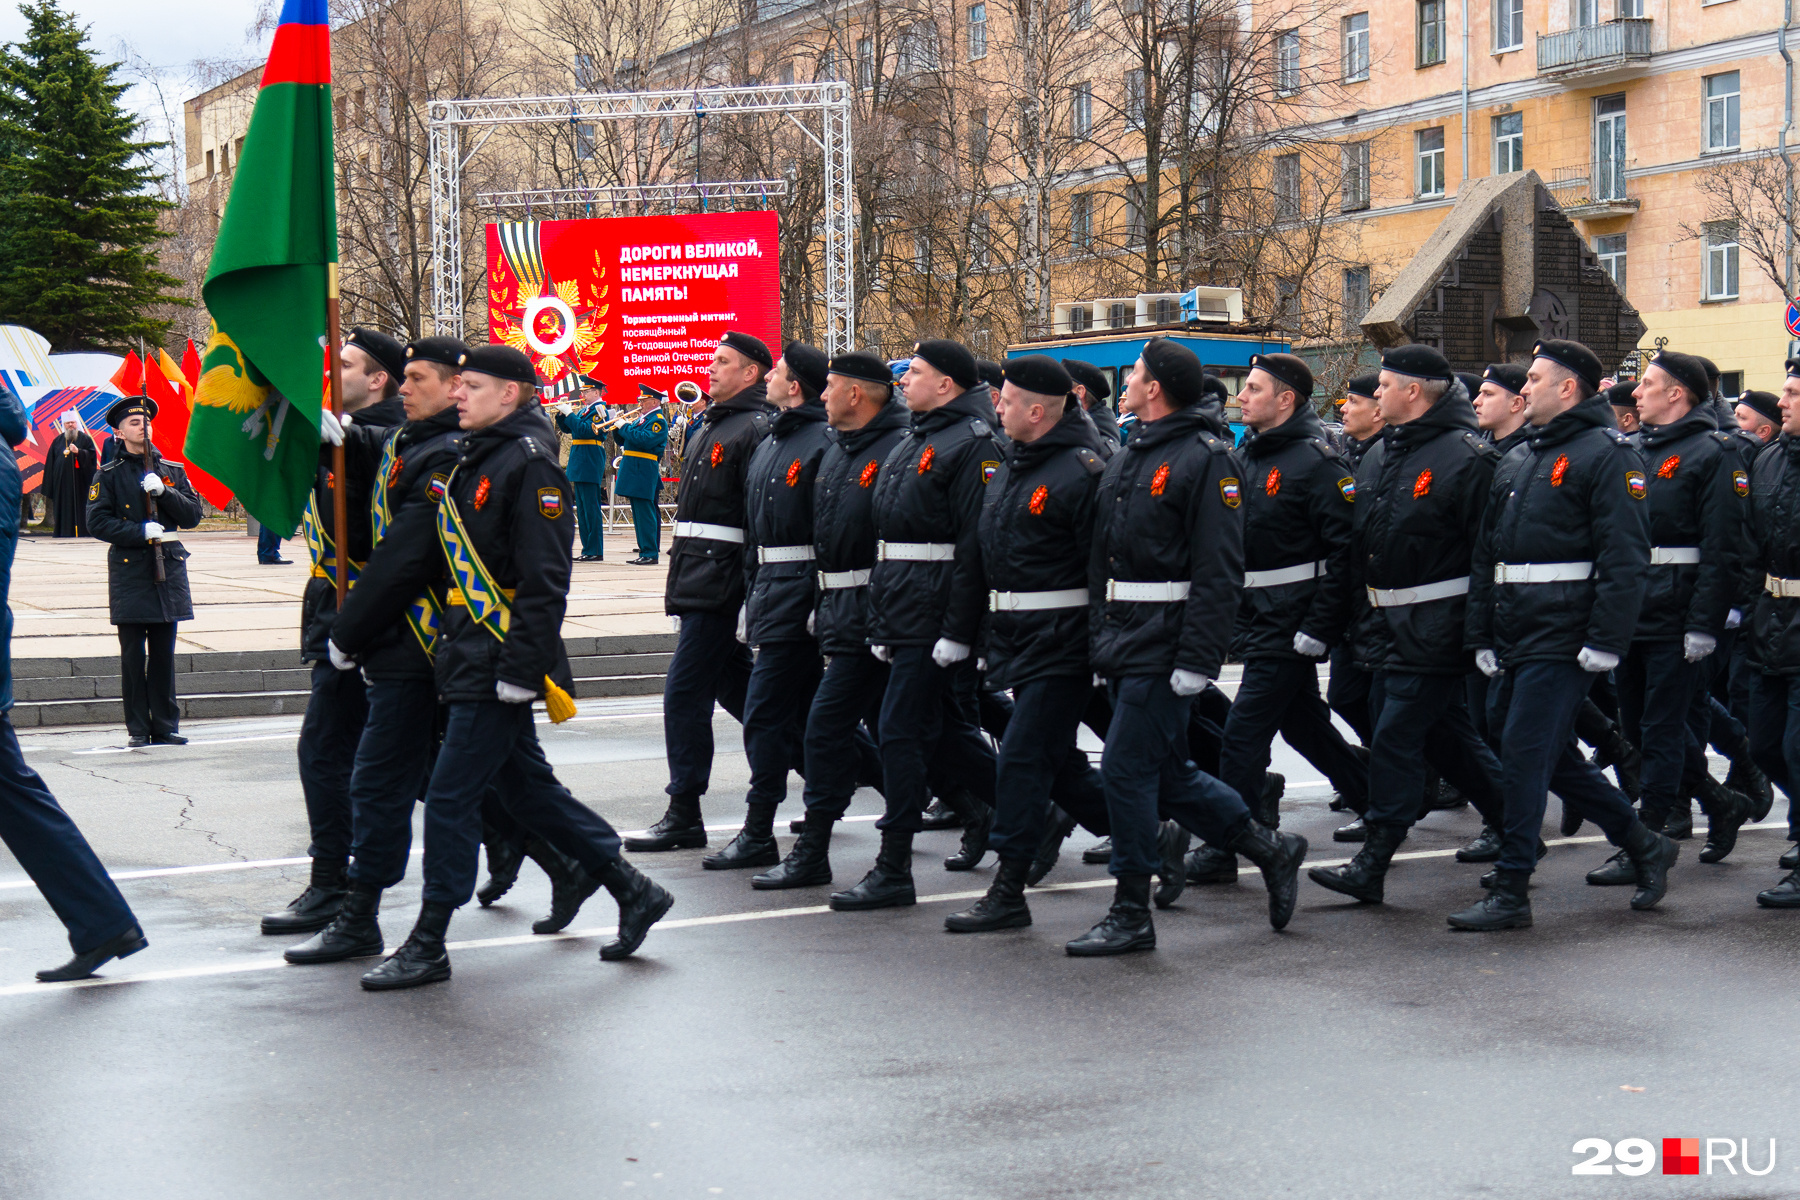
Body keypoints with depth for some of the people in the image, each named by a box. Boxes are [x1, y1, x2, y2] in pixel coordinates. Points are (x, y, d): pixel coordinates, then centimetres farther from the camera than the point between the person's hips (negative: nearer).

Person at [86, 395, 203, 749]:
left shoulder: (173, 471, 13)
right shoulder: (108, 475, 3)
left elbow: (192, 515, 6)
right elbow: (97, 522, -5)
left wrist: (163, 492, -10)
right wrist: (141, 531, -15)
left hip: (169, 568, 3)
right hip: (129, 570, -3)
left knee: (164, 654, 5)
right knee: (133, 656, -1)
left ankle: (166, 726, 11)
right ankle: (138, 729, 5)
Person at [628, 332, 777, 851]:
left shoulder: (757, 428, -13)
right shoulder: (707, 427, 18)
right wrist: (678, 583, 22)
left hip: (721, 578, -10)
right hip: (697, 576, 10)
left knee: (685, 691, -8)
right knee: (735, 686, 16)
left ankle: (684, 816, -2)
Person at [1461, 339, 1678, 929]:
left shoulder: (1607, 454, -8)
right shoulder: (1517, 461, 17)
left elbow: (1625, 558, -15)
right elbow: (1485, 553, 20)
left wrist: (1604, 642, -20)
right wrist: (1482, 636, 14)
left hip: (1563, 640, -9)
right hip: (1517, 637, 9)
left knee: (1525, 754, -8)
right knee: (1552, 754, 13)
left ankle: (1511, 892, -2)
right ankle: (1645, 846, 27)